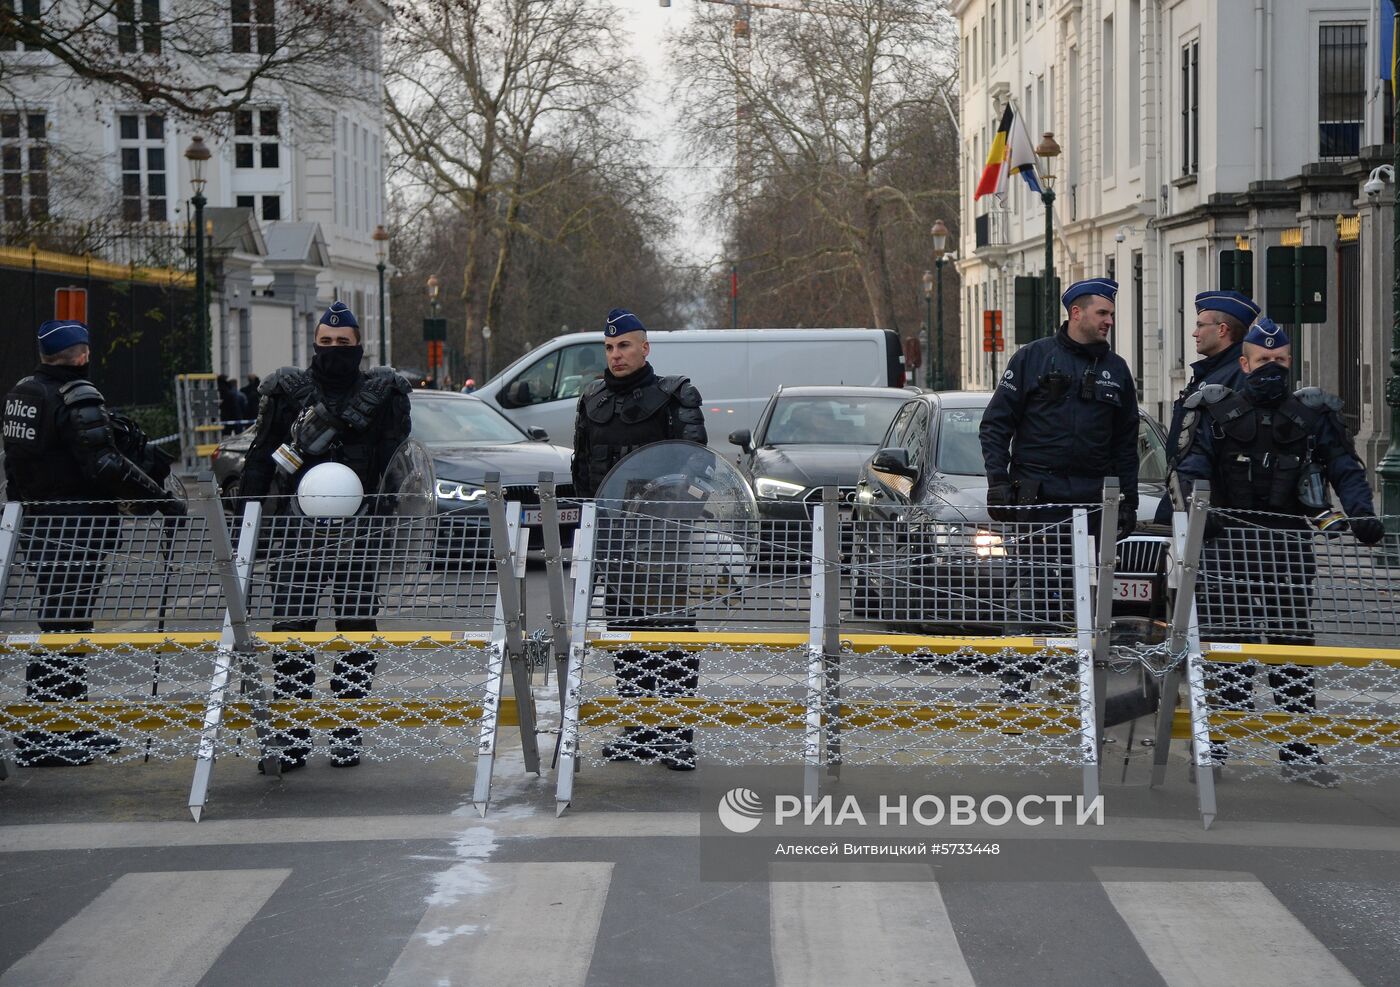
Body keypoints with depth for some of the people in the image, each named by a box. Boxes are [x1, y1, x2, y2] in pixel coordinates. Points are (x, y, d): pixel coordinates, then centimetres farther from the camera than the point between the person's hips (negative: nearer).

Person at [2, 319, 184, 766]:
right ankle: (43, 738, -5)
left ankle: (72, 725, 26)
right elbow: (104, 465, -24)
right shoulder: (78, 398, -16)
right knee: (64, 628, -6)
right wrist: (160, 499, -21)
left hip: (36, 524, 9)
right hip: (77, 529, -9)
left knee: (64, 623, 17)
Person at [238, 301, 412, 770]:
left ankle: (347, 733, 11)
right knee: (290, 631, -2)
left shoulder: (383, 392, 7)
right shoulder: (287, 391, 9)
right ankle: (292, 736, 5)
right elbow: (259, 461, 10)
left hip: (358, 530, -1)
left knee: (356, 632, 2)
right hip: (297, 527, 1)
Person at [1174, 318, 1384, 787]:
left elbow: (1345, 469, 8)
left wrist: (1361, 514, -9)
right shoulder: (1218, 411, 9)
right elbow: (1192, 468, 0)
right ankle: (1224, 744, 1)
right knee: (1232, 642, -4)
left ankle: (1298, 752, 5)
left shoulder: (1312, 413, 12)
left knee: (1293, 644, 1)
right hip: (1229, 540, -1)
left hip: (1290, 542, 1)